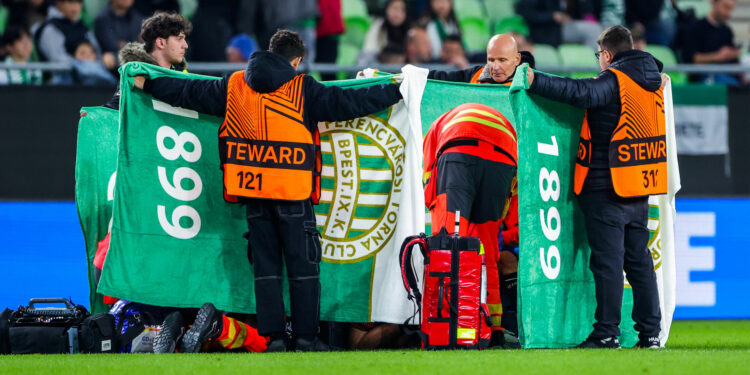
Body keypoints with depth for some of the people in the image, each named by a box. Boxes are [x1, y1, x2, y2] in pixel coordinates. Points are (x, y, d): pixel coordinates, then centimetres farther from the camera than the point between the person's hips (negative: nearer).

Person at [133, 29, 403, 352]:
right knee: (303, 265, 3)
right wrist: (394, 92, 7)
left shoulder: (234, 87, 7)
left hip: (253, 193, 3)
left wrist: (147, 84, 28)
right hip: (293, 193, -3)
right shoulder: (303, 89, -4)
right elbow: (347, 103, -3)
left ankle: (273, 335, 5)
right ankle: (306, 337, 1)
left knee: (265, 265, 9)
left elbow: (188, 93, 14)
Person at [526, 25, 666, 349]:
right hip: (640, 190, 7)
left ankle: (607, 332, -4)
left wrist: (535, 82, -29)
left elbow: (581, 93, -30)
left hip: (607, 187, -7)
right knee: (639, 259, 11)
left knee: (607, 260, -4)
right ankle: (649, 331, 10)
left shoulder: (613, 81, -12)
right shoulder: (652, 82, 11)